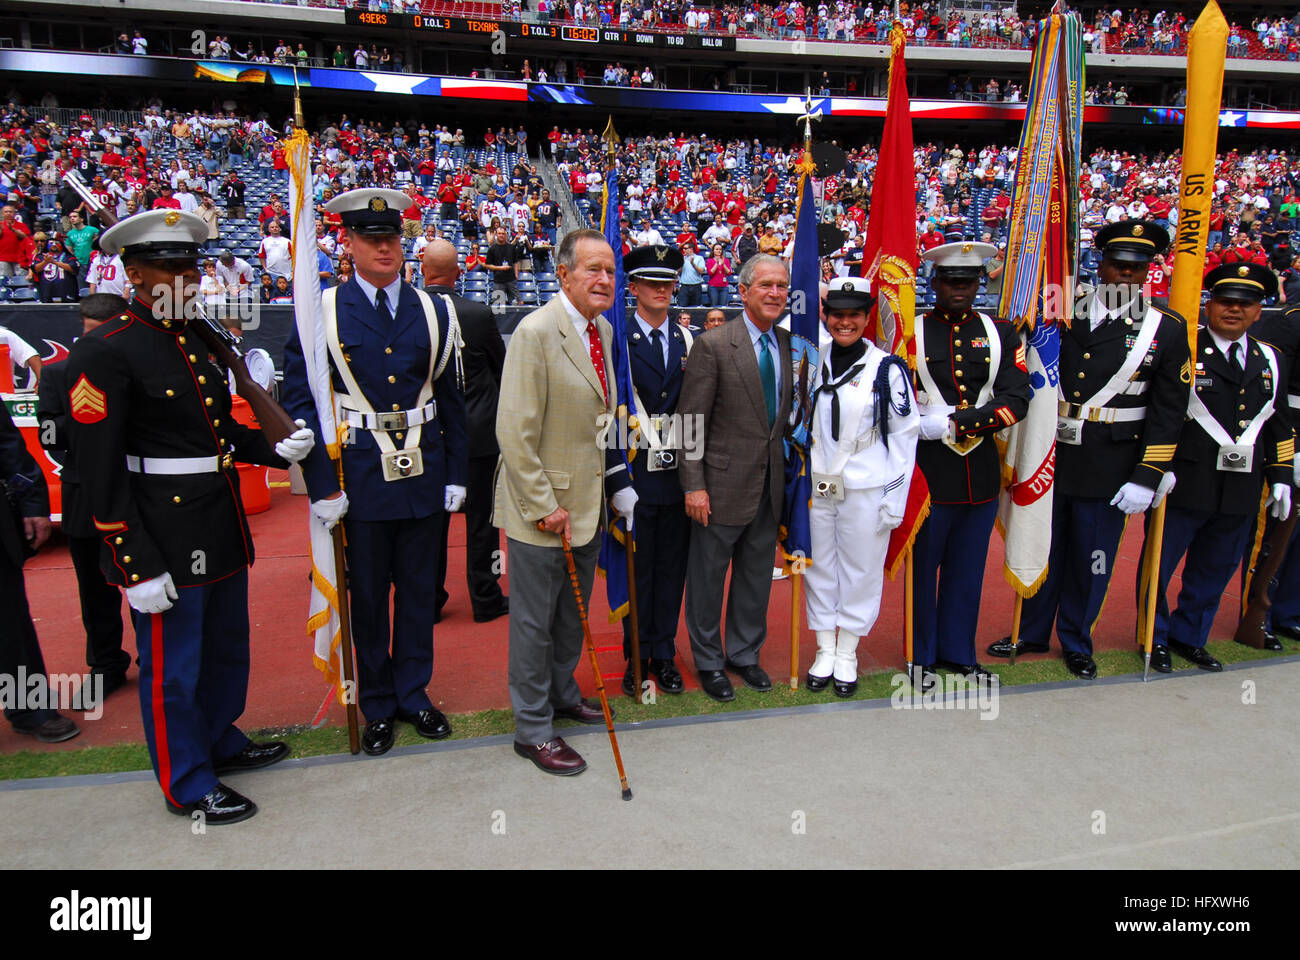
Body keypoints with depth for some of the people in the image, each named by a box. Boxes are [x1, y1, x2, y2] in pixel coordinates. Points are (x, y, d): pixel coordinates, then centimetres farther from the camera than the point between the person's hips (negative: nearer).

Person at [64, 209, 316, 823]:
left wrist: (275, 449, -3)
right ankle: (187, 784, 27)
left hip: (221, 529, 8)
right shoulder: (104, 352, -15)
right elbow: (101, 471, -17)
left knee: (227, 647, 23)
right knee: (172, 667, 8)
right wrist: (136, 566, -19)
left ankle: (220, 742, 44)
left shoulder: (200, 341, 10)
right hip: (165, 540, -8)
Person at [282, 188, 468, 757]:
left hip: (424, 473, 2)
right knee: (367, 595, 9)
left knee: (419, 588, 12)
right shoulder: (322, 311, -2)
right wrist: (321, 486, -11)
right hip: (359, 476, -2)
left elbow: (450, 400, 9)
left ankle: (414, 693, 29)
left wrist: (456, 474, 6)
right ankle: (378, 705, 26)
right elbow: (301, 404, -5)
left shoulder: (432, 311, 6)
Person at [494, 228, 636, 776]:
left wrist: (618, 486, 12)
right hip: (542, 509, -8)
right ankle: (532, 730, 22)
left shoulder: (603, 330, 8)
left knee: (573, 614, 22)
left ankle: (562, 695, 42)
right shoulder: (536, 332, -18)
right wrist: (544, 506, -19)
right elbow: (515, 432, -20)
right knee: (534, 623, 6)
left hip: (587, 503, 8)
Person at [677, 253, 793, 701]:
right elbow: (691, 421, -12)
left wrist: (789, 473, 6)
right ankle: (709, 661, 28)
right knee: (708, 576, 9)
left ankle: (745, 654, 36)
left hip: (770, 486, 5)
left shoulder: (791, 345, 6)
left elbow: (791, 412, 12)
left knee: (757, 575, 17)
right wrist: (694, 484, -15)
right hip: (724, 483, -5)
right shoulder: (713, 345, -11)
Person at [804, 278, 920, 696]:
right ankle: (825, 651, 26)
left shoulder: (888, 368, -7)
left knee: (860, 569, 6)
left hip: (867, 489, -3)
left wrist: (895, 498, -9)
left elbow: (905, 434, -5)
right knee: (820, 567, 11)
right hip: (818, 488, 4)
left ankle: (847, 654, 23)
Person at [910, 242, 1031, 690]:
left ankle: (958, 652, 29)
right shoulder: (910, 333, -1)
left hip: (982, 472, 3)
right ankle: (922, 656, 23)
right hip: (927, 472, -3)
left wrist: (960, 423, -14)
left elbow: (1017, 399, -3)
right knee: (922, 568, 7)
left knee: (967, 569, 13)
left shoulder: (1001, 333, 7)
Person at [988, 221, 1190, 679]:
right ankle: (1032, 632, 32)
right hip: (1049, 460, 2)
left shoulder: (1167, 328, -2)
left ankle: (1076, 642, 30)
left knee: (1091, 560, 10)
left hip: (1110, 468, -2)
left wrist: (1147, 476, -8)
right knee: (1043, 551, 14)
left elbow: (1168, 410, -3)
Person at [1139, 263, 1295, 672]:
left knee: (1215, 570, 15)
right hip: (1185, 485, -6)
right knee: (1159, 564, 5)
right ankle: (1155, 638, 22)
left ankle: (1189, 637, 32)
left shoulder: (1269, 359, 13)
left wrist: (1281, 476, 13)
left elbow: (1280, 424, 19)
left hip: (1241, 490, 6)